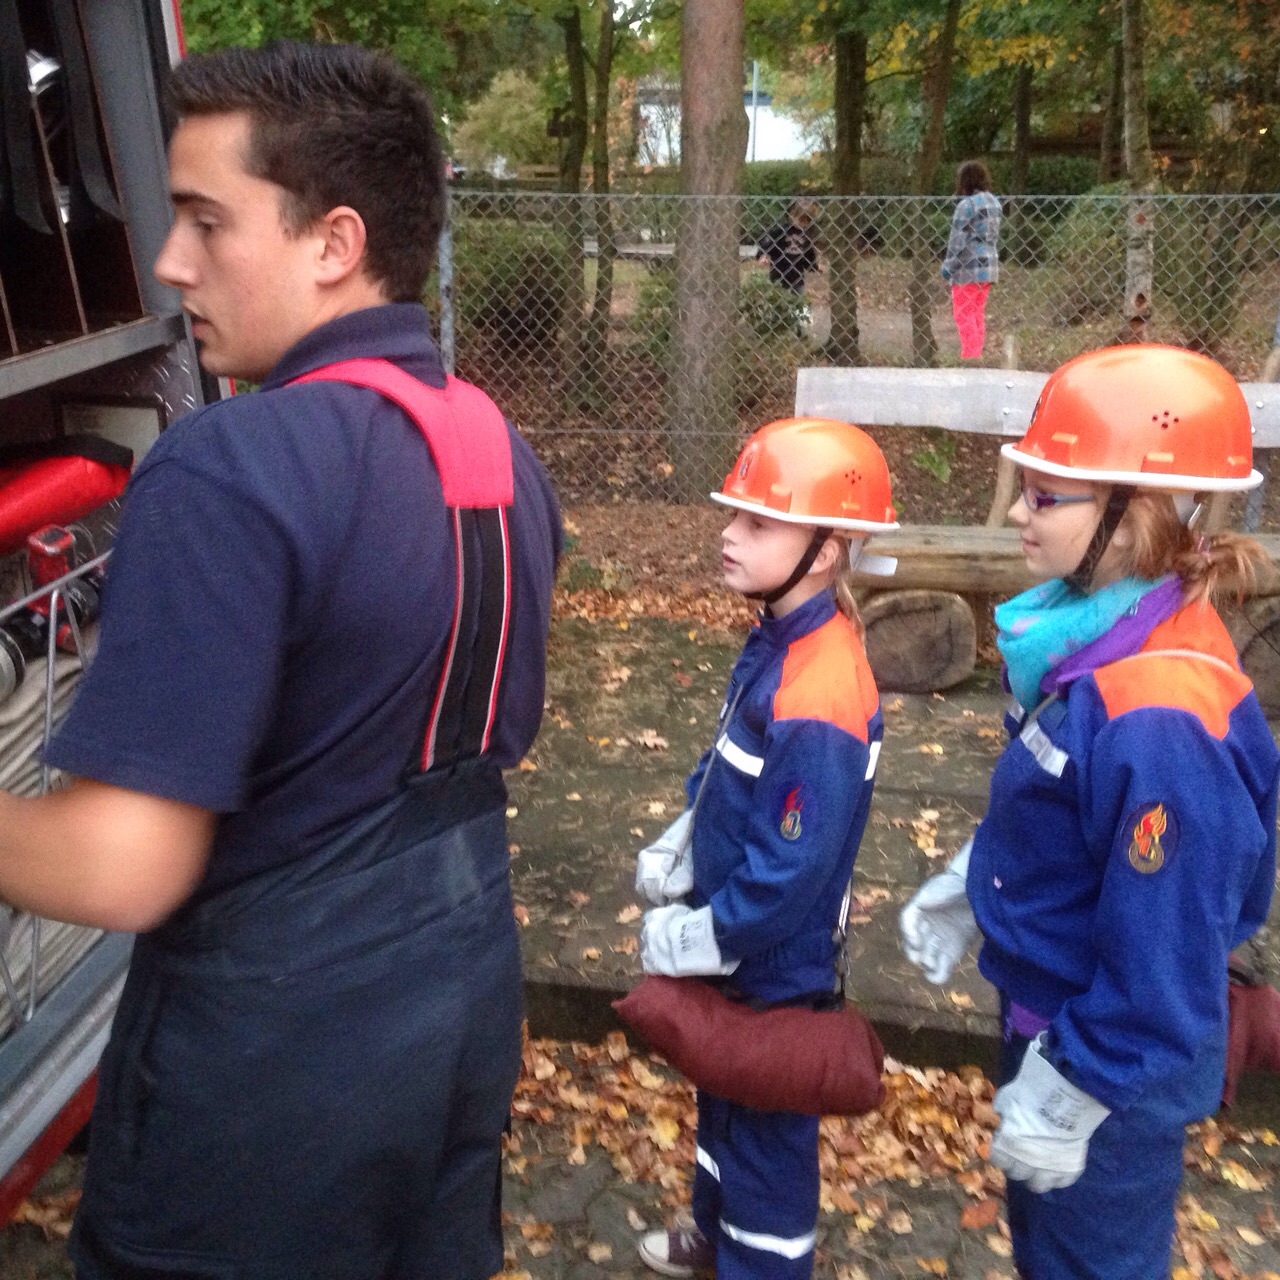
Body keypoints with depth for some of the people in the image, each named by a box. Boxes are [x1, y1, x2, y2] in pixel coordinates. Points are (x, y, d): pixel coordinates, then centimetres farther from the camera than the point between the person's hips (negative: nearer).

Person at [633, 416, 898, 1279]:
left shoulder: (818, 700, -33)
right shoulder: (781, 641, -4)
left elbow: (792, 869, -29)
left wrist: (699, 936, -18)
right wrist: (678, 846, 3)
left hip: (773, 962, -9)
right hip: (736, 934, 9)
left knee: (767, 1122, 15)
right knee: (723, 1093, 29)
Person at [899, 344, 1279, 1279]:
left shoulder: (1160, 718, -35)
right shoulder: (1105, 634, -6)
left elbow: (1162, 949, -28)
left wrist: (1068, 1101, -19)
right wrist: (964, 889, 14)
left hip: (1109, 1064, -8)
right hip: (1048, 1014, 8)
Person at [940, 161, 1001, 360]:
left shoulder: (967, 205, -14)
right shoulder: (993, 202, 11)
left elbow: (958, 240, -15)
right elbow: (996, 236, 15)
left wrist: (948, 266, -9)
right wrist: (992, 257, 20)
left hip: (968, 267, -8)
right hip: (988, 265, 8)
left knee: (963, 314, -3)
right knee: (978, 313, 15)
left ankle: (969, 356, -5)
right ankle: (977, 354, 20)